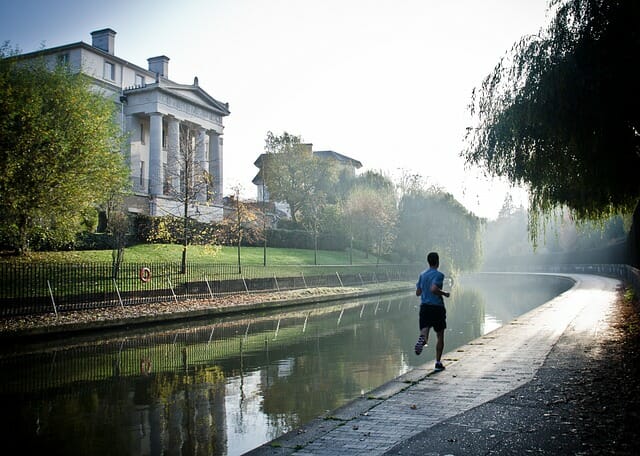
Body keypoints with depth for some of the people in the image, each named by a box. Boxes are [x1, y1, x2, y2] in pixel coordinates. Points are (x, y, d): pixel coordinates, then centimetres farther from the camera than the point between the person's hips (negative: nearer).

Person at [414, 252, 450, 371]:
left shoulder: (422, 274, 10)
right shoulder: (439, 275, -10)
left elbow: (418, 292, 11)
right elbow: (433, 289, -25)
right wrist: (444, 293, -9)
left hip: (424, 307, 4)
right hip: (437, 307, -4)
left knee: (424, 332, -3)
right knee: (440, 336, 11)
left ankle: (422, 339, -40)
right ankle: (438, 363, 12)